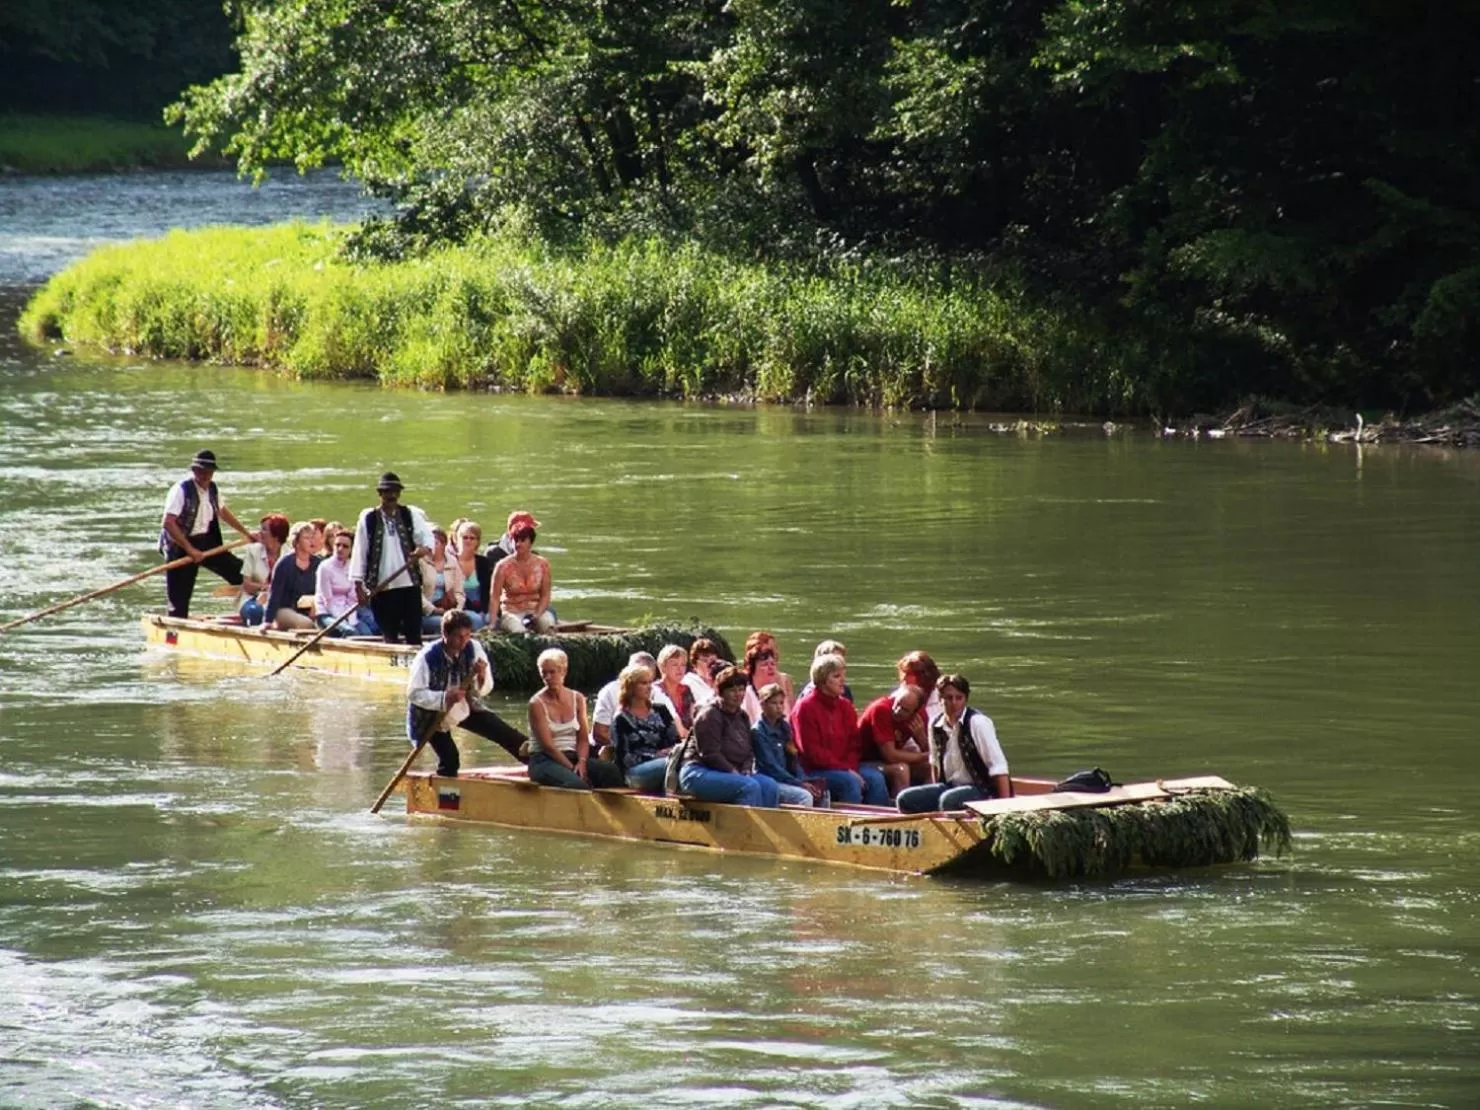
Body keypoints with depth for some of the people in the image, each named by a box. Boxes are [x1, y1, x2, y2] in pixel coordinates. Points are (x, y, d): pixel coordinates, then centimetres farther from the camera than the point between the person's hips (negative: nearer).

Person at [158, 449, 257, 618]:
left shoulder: (212, 488, 4)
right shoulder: (181, 490, -18)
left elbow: (223, 512, 24)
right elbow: (168, 523, -25)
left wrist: (247, 533, 28)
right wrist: (190, 550, -26)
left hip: (206, 543, 7)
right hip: (181, 546, -7)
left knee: (241, 573, 0)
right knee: (179, 600, -3)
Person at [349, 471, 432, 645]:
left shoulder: (411, 515, 9)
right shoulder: (368, 519, 4)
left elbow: (426, 535, -1)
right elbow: (359, 551, 3)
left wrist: (424, 549, -25)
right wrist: (358, 584, -2)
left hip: (409, 585, 1)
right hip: (381, 588, -1)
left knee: (414, 635, -2)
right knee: (389, 637, 2)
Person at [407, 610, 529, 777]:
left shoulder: (473, 649, -18)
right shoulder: (427, 658, -31)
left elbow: (484, 691, -11)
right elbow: (413, 693, -29)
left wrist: (482, 677, -35)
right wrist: (444, 697, -41)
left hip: (464, 707, 4)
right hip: (432, 715, -4)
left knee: (505, 733, -7)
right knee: (449, 760, -11)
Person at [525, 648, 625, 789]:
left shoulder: (577, 699, 10)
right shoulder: (537, 704, -5)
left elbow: (583, 738, 8)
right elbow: (547, 745, -11)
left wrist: (582, 762, -13)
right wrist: (572, 769, -18)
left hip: (572, 757, 5)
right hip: (544, 761, -5)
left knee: (613, 772, -24)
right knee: (576, 783, -37)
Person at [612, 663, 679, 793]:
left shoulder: (660, 711, 21)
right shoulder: (622, 720, 6)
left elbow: (676, 741, 14)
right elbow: (624, 759, -1)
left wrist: (672, 752, -9)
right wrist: (655, 756, -10)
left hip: (666, 762, 4)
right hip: (636, 770, -4)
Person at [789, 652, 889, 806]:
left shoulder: (845, 706, 13)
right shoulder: (805, 707, -8)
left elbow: (854, 743, 11)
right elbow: (812, 751, -14)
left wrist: (851, 768, -11)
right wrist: (845, 770, -18)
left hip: (847, 768, 6)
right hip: (814, 771, -6)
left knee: (875, 778, -18)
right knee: (850, 782, -31)